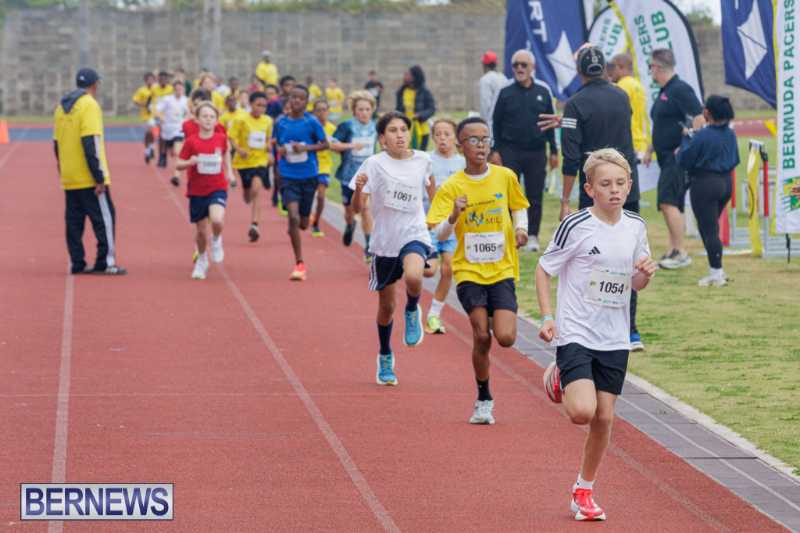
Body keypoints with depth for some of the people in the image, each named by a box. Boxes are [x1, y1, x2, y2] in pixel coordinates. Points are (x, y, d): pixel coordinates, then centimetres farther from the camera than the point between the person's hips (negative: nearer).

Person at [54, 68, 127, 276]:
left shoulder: (62, 107, 12)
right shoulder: (89, 105, -12)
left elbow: (57, 143, 15)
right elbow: (91, 144, -18)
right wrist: (99, 177, -18)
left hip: (69, 178, 7)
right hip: (89, 179, -7)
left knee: (74, 220, 9)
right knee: (104, 217, -1)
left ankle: (77, 263, 9)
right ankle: (106, 262, -4)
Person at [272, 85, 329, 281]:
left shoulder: (312, 122, -5)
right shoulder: (281, 123, 0)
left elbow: (325, 144, 0)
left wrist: (306, 148, -15)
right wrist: (279, 150, -7)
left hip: (309, 176, 1)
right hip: (288, 177, -1)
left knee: (303, 223, 11)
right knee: (293, 217, -18)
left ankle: (293, 229, 51)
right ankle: (299, 264, -12)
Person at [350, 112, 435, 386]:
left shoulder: (422, 160, -2)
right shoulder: (374, 164, -9)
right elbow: (357, 207, -13)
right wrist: (359, 188, -32)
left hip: (414, 234, 0)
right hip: (384, 240, 0)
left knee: (413, 277, -34)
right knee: (386, 306, 13)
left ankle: (412, 312, -1)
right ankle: (385, 358, 37)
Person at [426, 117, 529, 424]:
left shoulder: (505, 177, 1)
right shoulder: (452, 187, -4)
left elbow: (519, 207, 20)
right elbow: (439, 234, -10)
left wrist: (521, 228, 1)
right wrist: (454, 216, -29)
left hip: (502, 270, 1)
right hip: (469, 271, -1)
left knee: (505, 337, -13)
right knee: (481, 335, -8)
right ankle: (484, 399, 12)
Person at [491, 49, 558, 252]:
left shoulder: (543, 92, 6)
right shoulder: (506, 93, 3)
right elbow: (496, 123, 4)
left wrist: (553, 151, 8)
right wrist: (495, 151, -3)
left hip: (536, 153, 1)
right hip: (510, 152, -1)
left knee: (535, 196, 3)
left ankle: (532, 236, 11)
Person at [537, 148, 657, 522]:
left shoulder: (636, 227, 4)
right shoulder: (575, 226, -11)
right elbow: (544, 270, -2)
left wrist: (645, 274, -9)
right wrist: (547, 317, -11)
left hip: (614, 339, 5)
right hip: (575, 334, -5)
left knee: (604, 418, 5)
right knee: (582, 412, -19)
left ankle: (583, 491, 22)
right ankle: (559, 380, 16)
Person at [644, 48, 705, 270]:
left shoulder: (680, 89, -13)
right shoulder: (664, 91, 17)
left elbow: (699, 118, -20)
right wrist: (650, 149, 24)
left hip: (678, 158, -10)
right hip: (667, 157, 10)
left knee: (668, 202, -15)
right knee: (672, 204, 11)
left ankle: (680, 253, -13)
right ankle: (674, 251, 15)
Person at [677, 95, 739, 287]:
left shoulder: (702, 137, -19)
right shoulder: (730, 134, 2)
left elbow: (684, 161, -11)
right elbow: (735, 160, 14)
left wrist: (686, 138, 3)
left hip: (705, 184, -7)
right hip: (726, 183, 7)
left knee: (708, 229, -2)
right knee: (712, 226, 20)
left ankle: (717, 273, -2)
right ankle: (716, 269, 22)